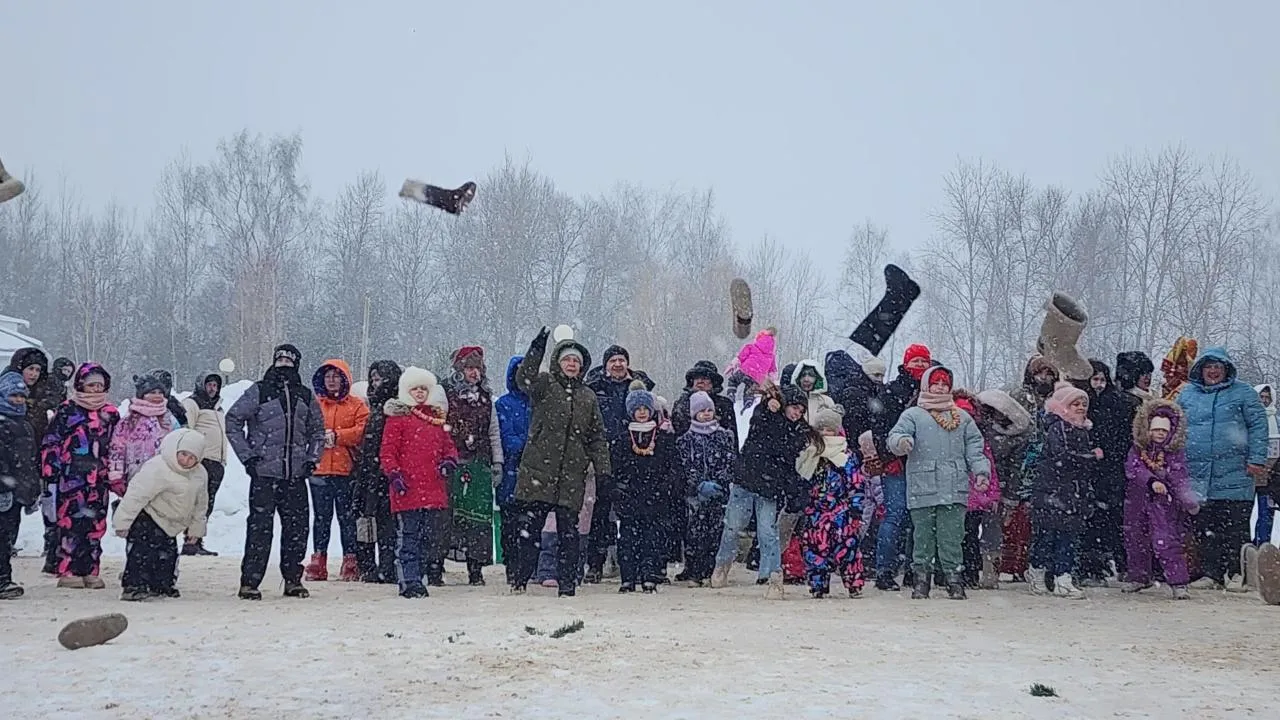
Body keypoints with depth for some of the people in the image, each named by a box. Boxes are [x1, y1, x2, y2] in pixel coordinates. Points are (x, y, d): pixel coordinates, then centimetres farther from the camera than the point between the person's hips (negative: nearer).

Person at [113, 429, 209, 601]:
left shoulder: (200, 474, -3)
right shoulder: (157, 469, -27)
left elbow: (200, 504, 12)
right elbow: (136, 495, -27)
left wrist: (196, 528, 15)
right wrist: (123, 522, -28)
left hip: (168, 523, 7)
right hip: (145, 516, -7)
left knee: (168, 552, 10)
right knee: (143, 550, -19)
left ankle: (162, 586, 24)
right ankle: (133, 586, -16)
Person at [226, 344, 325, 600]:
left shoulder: (305, 396, 14)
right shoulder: (259, 391, 1)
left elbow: (317, 430, 24)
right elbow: (233, 421, 0)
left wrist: (312, 459, 9)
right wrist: (247, 455, -7)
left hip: (296, 476, 4)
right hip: (265, 473, -4)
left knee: (297, 527, 5)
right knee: (260, 527, -7)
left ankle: (293, 579, 15)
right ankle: (249, 582, -3)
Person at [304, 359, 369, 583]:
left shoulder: (356, 405, 5)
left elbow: (362, 430, -7)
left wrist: (337, 435, -15)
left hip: (346, 470, -2)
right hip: (319, 468, 2)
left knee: (347, 516, 2)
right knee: (321, 517, 6)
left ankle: (350, 562, 7)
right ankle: (318, 562, 10)